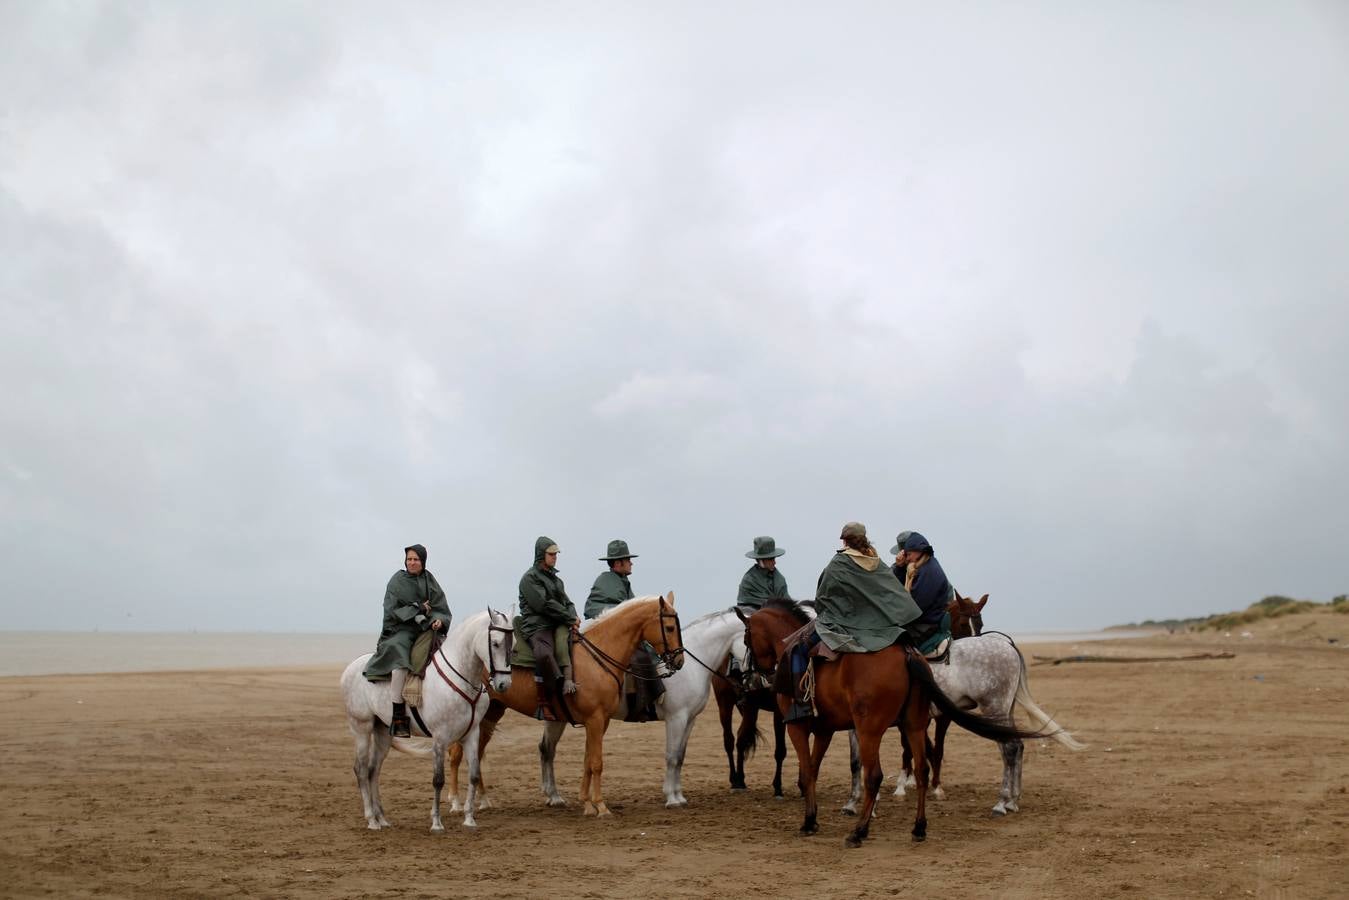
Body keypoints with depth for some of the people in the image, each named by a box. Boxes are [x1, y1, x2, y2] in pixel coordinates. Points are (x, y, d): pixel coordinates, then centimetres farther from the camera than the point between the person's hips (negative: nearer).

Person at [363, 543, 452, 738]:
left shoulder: (430, 581, 13)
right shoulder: (397, 582, 4)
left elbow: (442, 609, 8)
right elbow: (392, 610, -5)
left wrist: (439, 620, -14)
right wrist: (418, 610, -13)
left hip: (427, 629, 4)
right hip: (401, 630, -4)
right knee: (400, 662, -33)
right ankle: (398, 718, -33)